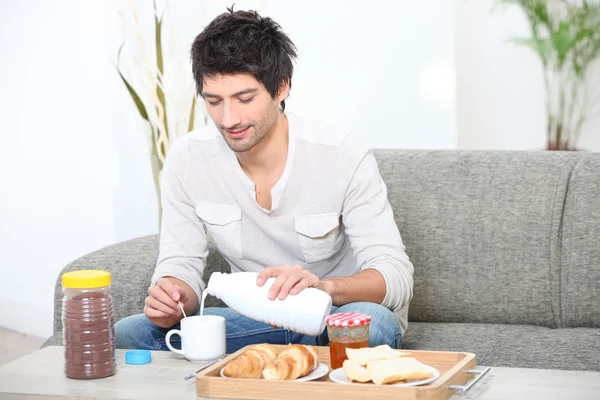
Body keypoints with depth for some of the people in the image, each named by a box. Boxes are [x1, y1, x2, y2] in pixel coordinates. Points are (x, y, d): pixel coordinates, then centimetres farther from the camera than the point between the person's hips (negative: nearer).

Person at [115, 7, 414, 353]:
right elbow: (182, 263, -2)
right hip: (256, 320, 3)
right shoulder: (188, 159, -8)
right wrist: (171, 299, -28)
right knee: (128, 335, -17)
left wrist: (322, 286, -43)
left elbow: (396, 277, -21)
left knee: (374, 325, -39)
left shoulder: (345, 157, -19)